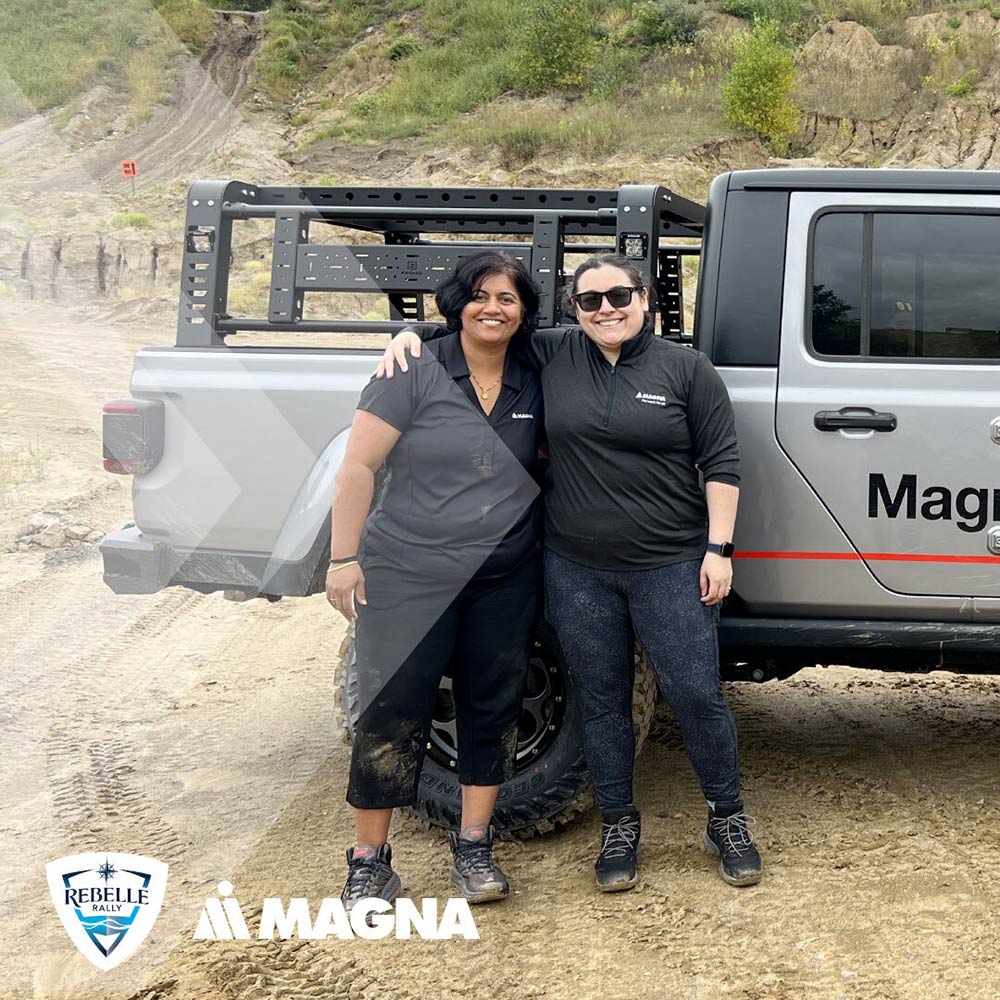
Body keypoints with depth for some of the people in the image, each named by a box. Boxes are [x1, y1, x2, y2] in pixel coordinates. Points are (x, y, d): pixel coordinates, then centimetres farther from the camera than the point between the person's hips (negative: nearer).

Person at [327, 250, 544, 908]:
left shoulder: (533, 385, 6)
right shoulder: (415, 375, -9)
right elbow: (359, 467, -9)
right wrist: (345, 559, -13)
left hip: (505, 580, 5)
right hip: (407, 577, -4)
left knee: (493, 708, 10)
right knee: (392, 714, -1)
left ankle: (474, 847, 25)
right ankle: (370, 861, 11)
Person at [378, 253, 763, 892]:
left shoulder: (687, 368, -1)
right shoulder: (550, 357, 3)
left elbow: (721, 464, -1)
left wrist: (719, 548, -7)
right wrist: (411, 335, -4)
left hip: (670, 568, -2)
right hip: (577, 571, 2)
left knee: (696, 694, 1)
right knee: (602, 699, 11)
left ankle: (728, 820, 21)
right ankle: (619, 827, 27)